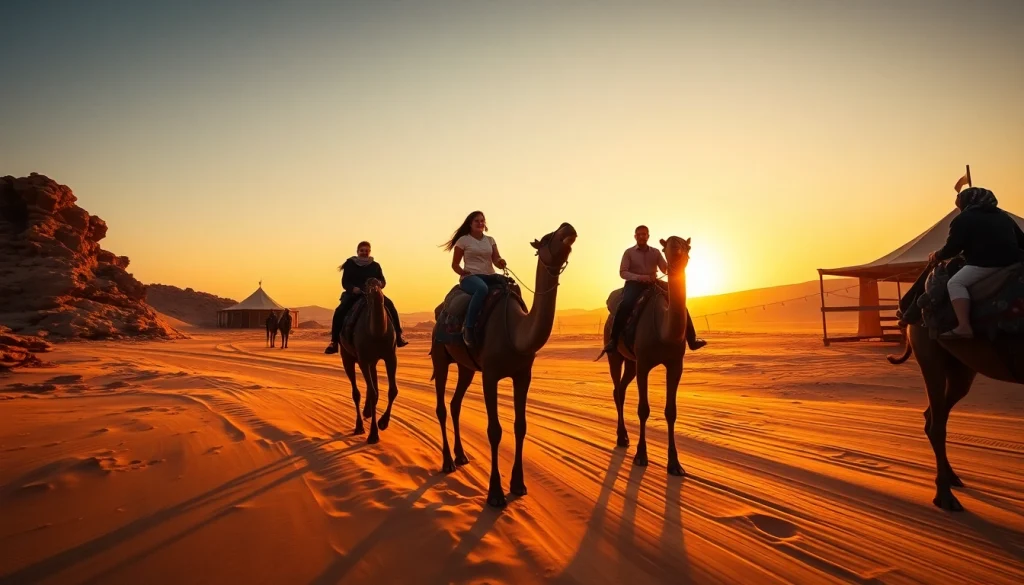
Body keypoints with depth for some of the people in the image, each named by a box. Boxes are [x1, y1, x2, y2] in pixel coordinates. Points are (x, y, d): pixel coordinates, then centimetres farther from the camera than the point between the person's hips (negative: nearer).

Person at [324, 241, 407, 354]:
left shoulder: (375, 266, 9)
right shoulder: (350, 264, 4)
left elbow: (383, 281, 6)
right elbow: (345, 282, -2)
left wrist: (379, 284, -19)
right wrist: (353, 288, -23)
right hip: (353, 294, -1)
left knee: (390, 306, -21)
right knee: (339, 311, -28)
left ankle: (398, 336, -11)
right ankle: (334, 342, -21)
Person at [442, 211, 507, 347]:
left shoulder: (490, 240, 17)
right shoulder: (463, 240, 5)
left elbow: (497, 260, 7)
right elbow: (455, 264, 7)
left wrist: (501, 262, -17)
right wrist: (463, 272, -12)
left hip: (489, 276, 5)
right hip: (470, 277, -5)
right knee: (482, 288, -42)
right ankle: (468, 327, -39)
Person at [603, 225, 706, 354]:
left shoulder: (656, 252, 12)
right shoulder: (629, 252, 3)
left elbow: (666, 269, 8)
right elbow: (623, 272, -5)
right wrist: (641, 277, -21)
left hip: (653, 284, 4)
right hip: (635, 283, -4)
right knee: (624, 305, -37)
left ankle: (691, 340, -7)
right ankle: (613, 340, -32)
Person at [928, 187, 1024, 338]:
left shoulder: (963, 219, 5)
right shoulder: (1004, 216, 27)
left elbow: (952, 248, -3)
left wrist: (937, 256, 15)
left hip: (986, 263, -8)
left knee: (956, 283, -11)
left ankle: (964, 327, -29)